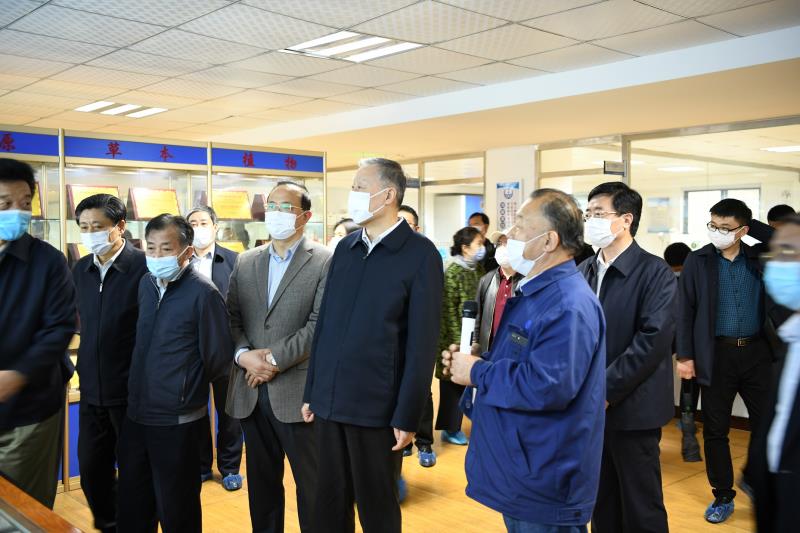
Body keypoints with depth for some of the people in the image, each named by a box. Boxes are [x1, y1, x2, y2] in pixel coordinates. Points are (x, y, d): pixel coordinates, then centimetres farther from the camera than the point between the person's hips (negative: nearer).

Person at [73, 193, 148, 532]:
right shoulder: (80, 269, 6)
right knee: (91, 470, 15)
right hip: (92, 389, 6)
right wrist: (86, 366, 14)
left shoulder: (144, 266, -14)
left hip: (133, 389, -6)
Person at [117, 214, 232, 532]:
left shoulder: (203, 293, -16)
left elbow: (218, 359, -11)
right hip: (135, 414, 6)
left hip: (177, 420, -6)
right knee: (132, 506, 18)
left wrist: (186, 386, 3)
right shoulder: (146, 283, 5)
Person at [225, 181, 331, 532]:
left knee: (312, 484, 6)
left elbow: (320, 325, -12)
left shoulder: (325, 262, -5)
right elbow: (231, 317, 8)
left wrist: (274, 360, -15)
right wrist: (244, 355, -10)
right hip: (252, 391, 5)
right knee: (261, 481, 17)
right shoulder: (246, 262, 12)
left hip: (299, 391, -5)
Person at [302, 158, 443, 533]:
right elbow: (324, 323, 10)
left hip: (377, 404, -5)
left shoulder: (420, 254, -8)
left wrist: (407, 416, -11)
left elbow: (422, 343, -10)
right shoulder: (344, 248, 8)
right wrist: (311, 392, 9)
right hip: (330, 400, 5)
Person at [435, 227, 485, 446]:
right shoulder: (453, 272, -12)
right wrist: (458, 341, -15)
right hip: (456, 338, -6)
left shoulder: (479, 269, 7)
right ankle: (451, 429, 20)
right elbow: (448, 310, -14)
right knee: (453, 383, 6)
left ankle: (454, 426, 22)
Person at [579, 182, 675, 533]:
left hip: (631, 409, -6)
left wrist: (606, 390, -19)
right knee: (601, 501, 17)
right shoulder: (585, 270, 9)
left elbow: (653, 341, -19)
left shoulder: (655, 273, -10)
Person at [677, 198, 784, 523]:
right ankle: (723, 497, 22)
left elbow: (774, 304, 8)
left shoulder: (760, 259, 4)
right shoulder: (698, 261, -1)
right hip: (717, 355, -1)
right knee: (715, 430, 7)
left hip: (757, 353, 1)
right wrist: (685, 356, -7)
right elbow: (686, 311, -2)